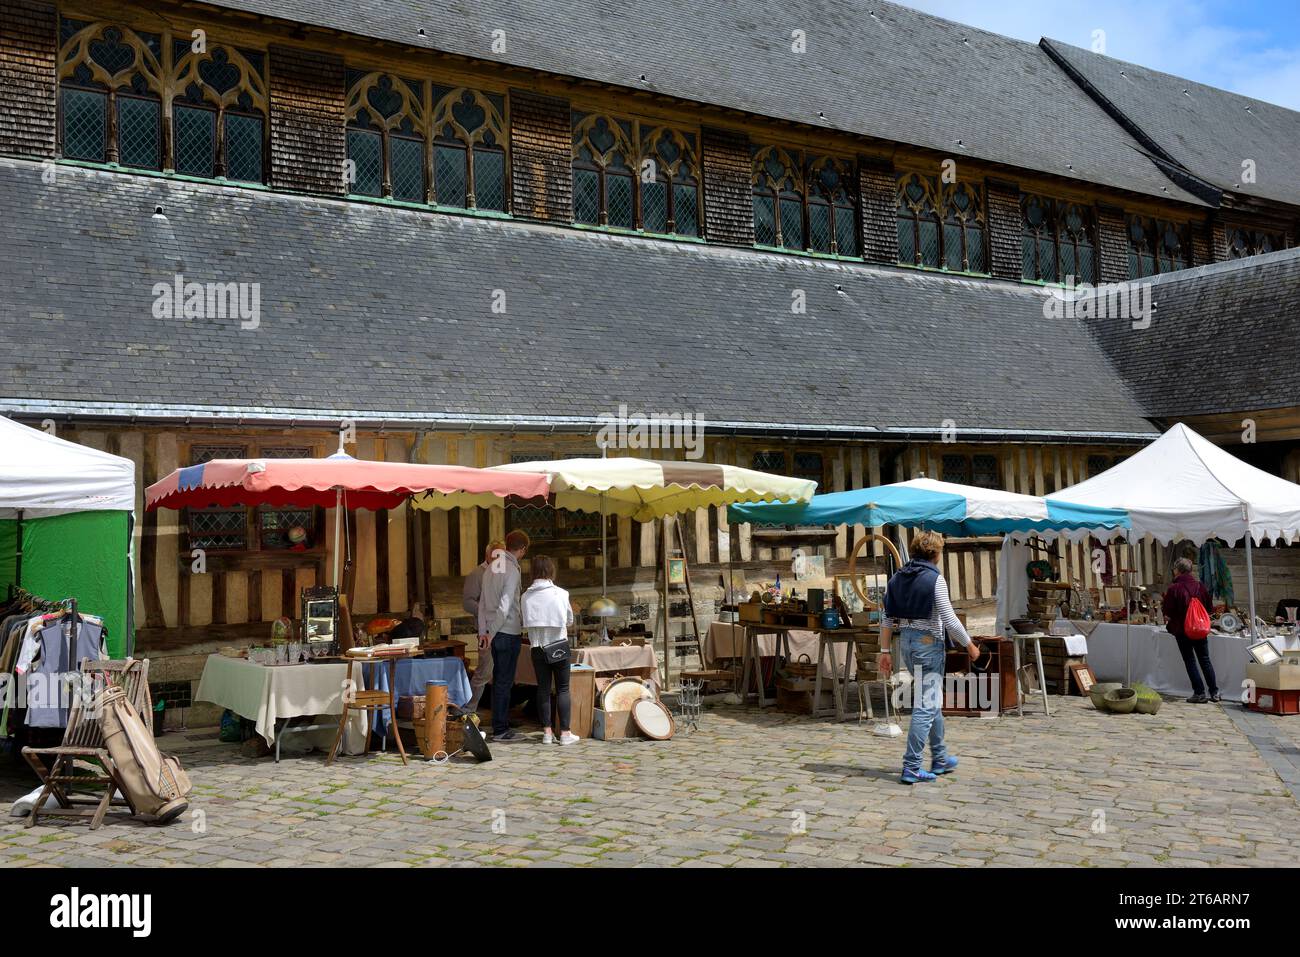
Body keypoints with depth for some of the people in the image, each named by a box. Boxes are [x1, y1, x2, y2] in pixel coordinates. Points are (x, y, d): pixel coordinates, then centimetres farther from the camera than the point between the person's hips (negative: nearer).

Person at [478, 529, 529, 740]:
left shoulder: (491, 567, 12)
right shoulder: (512, 570, -15)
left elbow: (483, 602, 14)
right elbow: (505, 605, -19)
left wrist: (483, 631, 14)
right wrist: (492, 633, -12)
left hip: (496, 633, 8)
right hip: (509, 632, -8)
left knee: (499, 679, 15)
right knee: (505, 681, -2)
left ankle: (501, 725, 22)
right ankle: (500, 730, 2)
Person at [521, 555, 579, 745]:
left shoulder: (526, 596, -4)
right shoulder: (560, 594, -8)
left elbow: (526, 623, 0)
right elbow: (570, 621, 3)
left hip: (538, 647, 2)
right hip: (559, 646, -2)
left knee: (543, 688, 9)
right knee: (562, 689, 4)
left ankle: (547, 731, 9)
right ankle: (565, 732, 3)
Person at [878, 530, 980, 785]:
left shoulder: (897, 578, 7)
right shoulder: (935, 579, -13)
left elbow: (887, 619, 7)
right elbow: (949, 620, -14)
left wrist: (885, 651, 12)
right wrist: (969, 645, -1)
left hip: (906, 641, 8)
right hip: (928, 642, -8)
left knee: (934, 702, 21)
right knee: (925, 707, -4)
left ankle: (940, 759, 32)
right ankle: (911, 768, -6)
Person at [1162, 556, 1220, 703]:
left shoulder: (1174, 588, -16)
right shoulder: (1199, 585, -2)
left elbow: (1167, 611, -13)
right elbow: (1209, 607, 7)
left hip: (1182, 629, -4)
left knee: (1190, 661, 4)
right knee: (1205, 660, 13)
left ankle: (1199, 693, 2)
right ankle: (1215, 692, 13)